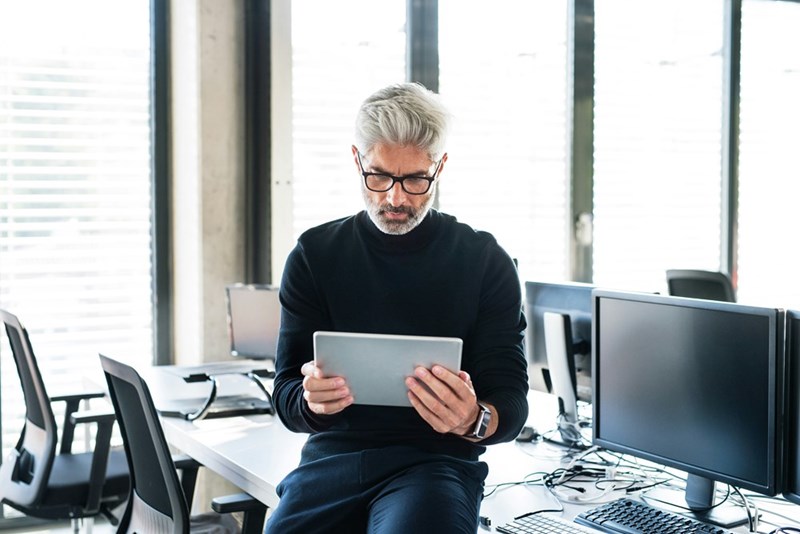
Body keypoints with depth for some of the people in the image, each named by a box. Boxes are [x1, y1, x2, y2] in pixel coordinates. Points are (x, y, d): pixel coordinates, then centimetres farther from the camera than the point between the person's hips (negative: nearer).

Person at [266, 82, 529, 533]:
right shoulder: (315, 255, 6)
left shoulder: (485, 261, 2)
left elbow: (512, 407, -1)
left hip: (437, 459, -2)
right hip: (335, 454, 3)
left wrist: (475, 420, -25)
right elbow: (287, 396, 3)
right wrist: (312, 401, -22)